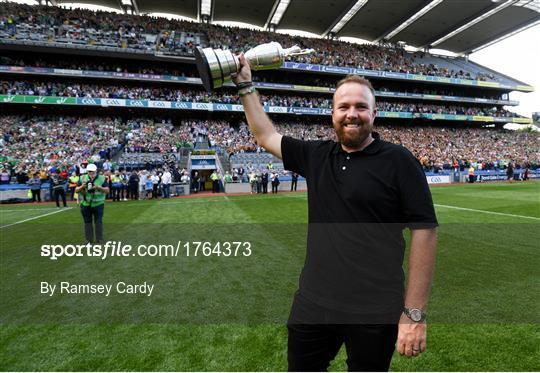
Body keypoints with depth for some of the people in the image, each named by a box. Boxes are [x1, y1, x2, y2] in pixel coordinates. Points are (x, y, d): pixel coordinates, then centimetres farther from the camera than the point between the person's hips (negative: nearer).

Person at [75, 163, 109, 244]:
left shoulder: (102, 178, -1)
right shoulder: (83, 178, 5)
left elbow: (107, 190, -5)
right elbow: (76, 190, 5)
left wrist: (98, 187, -22)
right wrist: (82, 187, -16)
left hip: (98, 204, -2)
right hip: (85, 204, 2)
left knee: (98, 221, 0)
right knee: (87, 222, 9)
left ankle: (99, 239, 7)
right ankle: (89, 239, 17)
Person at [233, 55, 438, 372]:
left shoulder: (398, 161, -8)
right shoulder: (316, 156, 5)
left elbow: (424, 231, -10)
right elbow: (266, 136, 15)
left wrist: (415, 314, -12)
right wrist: (246, 86, 17)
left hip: (375, 314, -4)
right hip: (312, 305, 4)